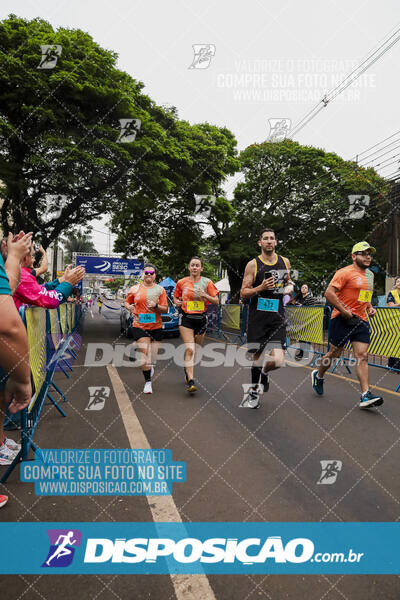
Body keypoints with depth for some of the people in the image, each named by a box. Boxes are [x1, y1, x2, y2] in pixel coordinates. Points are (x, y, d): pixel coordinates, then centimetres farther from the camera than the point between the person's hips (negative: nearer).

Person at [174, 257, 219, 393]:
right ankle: (191, 382, -17)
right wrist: (177, 302, -5)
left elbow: (216, 301, 3)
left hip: (201, 318, 2)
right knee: (190, 350, -15)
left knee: (195, 350, 12)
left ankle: (187, 371, 38)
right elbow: (175, 297, 17)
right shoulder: (181, 282, 5)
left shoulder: (207, 282, 3)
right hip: (186, 318, -2)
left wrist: (206, 296, -15)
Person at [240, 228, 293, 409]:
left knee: (278, 361, -10)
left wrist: (289, 287, 5)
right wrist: (261, 288, -17)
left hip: (277, 317, 2)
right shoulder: (253, 264, -1)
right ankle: (254, 391, 30)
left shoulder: (285, 262, 10)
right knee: (257, 356, 5)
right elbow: (243, 293, -1)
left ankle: (264, 372, 27)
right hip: (257, 317, -2)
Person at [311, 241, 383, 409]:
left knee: (362, 356, -3)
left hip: (361, 320, 7)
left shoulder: (368, 275, 16)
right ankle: (318, 375, 31)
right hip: (343, 320, -6)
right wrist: (346, 313, -19)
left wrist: (370, 307, 12)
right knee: (334, 353, 4)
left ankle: (366, 395, -6)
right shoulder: (345, 272, -10)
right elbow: (329, 293, -18)